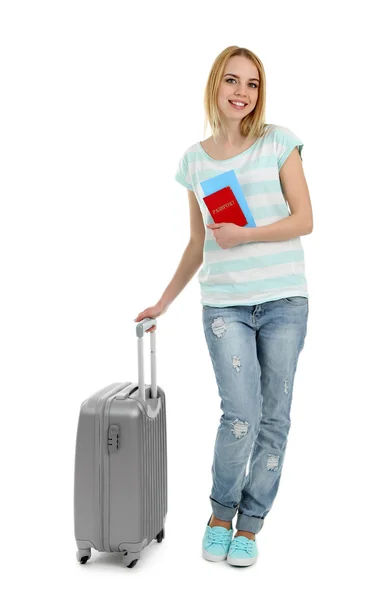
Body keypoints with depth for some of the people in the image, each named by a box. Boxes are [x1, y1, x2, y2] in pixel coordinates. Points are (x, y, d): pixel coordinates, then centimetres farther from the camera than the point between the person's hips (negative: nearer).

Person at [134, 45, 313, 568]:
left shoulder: (279, 141, 3)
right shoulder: (195, 160, 10)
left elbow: (304, 220, -2)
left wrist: (245, 235, -14)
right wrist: (164, 303, 18)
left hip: (284, 300, 0)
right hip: (225, 304, 1)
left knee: (274, 417, 4)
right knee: (241, 415, -10)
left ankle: (249, 525, 21)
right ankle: (220, 514, 16)